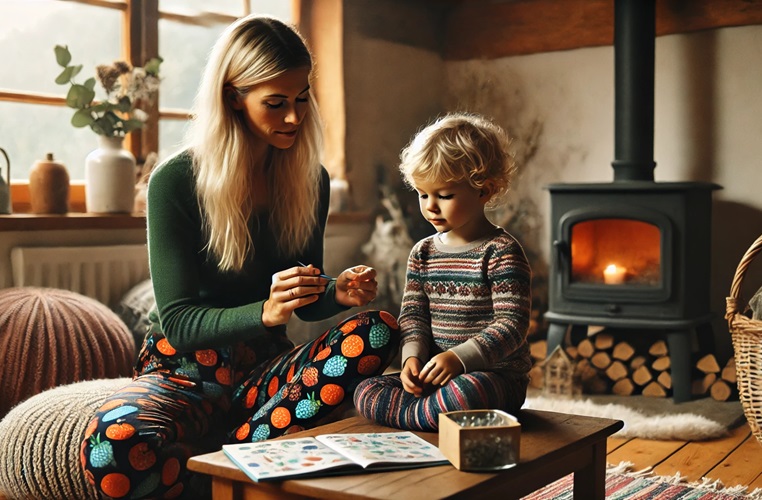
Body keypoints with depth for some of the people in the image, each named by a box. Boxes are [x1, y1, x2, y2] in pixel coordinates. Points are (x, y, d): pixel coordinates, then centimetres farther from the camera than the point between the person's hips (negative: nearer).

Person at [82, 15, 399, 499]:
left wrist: (337, 294, -14)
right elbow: (178, 322, -14)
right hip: (184, 370, -4)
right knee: (114, 444, -38)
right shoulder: (175, 183, -13)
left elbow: (306, 304, 10)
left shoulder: (311, 181, 1)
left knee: (380, 330, -23)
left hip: (265, 368, 5)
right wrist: (265, 312, -32)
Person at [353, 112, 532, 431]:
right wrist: (413, 357, -11)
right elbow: (413, 315, 10)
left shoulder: (501, 252, -8)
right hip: (433, 376, 6)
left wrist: (460, 357, -25)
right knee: (365, 392, -13)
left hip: (496, 375, -5)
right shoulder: (422, 253, 11)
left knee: (465, 393, -39)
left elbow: (512, 324, -14)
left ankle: (419, 414, -15)